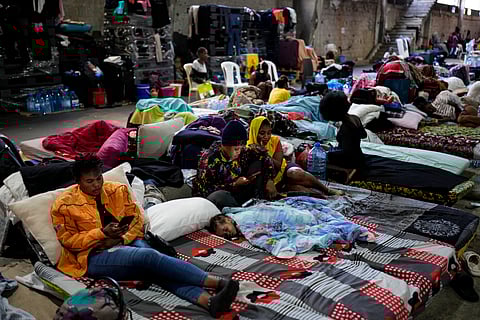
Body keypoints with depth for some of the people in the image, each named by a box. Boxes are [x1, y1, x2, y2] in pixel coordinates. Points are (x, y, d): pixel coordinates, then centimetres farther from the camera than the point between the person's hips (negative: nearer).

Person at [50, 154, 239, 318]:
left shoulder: (117, 190, 9)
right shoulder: (65, 205, 0)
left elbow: (137, 219, 7)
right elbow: (68, 240, -2)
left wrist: (121, 238, -12)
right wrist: (102, 233, -16)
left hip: (128, 243, 4)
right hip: (95, 257, -4)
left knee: (157, 268, -29)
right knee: (149, 256, -32)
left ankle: (208, 301, -53)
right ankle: (218, 283, -40)